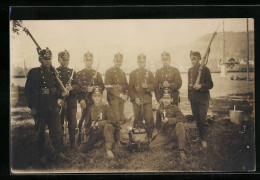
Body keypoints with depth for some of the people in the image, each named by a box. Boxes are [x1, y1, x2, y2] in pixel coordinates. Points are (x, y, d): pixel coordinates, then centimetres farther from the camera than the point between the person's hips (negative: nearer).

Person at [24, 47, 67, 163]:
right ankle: (41, 155, 18)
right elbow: (28, 91, -4)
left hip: (53, 107, 4)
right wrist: (32, 107, -8)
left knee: (57, 130, 0)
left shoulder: (54, 72, 11)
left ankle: (58, 152, 11)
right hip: (39, 108, -3)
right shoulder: (34, 72, -3)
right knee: (40, 132, 6)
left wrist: (61, 94, -3)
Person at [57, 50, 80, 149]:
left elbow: (78, 86, 5)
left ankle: (73, 144, 15)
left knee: (73, 124, 4)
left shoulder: (72, 72, 12)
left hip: (71, 102, 3)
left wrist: (72, 88, -16)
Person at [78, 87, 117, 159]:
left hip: (104, 131, -5)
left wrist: (98, 123, -18)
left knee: (108, 126, -40)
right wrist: (86, 134, 10)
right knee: (81, 149, -7)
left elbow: (112, 120, -19)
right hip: (93, 133, 5)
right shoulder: (91, 108, 8)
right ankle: (96, 144, 22)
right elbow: (87, 122, 19)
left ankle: (108, 149, -37)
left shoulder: (106, 107, -5)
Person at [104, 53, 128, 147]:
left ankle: (117, 138, 12)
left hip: (122, 99, 6)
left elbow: (126, 86, 21)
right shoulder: (109, 72, -1)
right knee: (116, 119, -12)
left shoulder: (123, 73, 19)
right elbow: (108, 87, -10)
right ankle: (116, 140, -4)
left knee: (121, 119, 3)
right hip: (113, 98, -6)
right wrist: (119, 94, -16)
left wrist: (125, 95, 2)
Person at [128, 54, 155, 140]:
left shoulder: (149, 73, 11)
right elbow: (130, 87, 3)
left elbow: (153, 85, 5)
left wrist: (147, 86, -16)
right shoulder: (133, 73, 8)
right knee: (138, 119, 1)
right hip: (137, 99, -1)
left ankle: (149, 136, 1)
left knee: (149, 118, -8)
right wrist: (135, 98, -8)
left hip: (147, 99, 1)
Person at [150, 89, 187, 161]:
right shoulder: (159, 109, 4)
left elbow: (183, 119, -22)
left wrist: (169, 120, -24)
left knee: (180, 124, -36)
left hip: (173, 132, -3)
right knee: (152, 146, -17)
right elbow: (157, 122, 20)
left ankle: (182, 150, -30)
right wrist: (158, 131, 10)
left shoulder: (174, 108, -7)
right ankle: (171, 142, 6)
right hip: (164, 134, 3)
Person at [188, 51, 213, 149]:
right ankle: (200, 136, 22)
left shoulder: (205, 69, -5)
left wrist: (201, 86, -22)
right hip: (193, 98, 6)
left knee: (203, 119, -7)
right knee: (197, 118, 10)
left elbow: (210, 85, -6)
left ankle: (203, 139, 0)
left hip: (203, 98, -5)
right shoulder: (190, 70, 13)